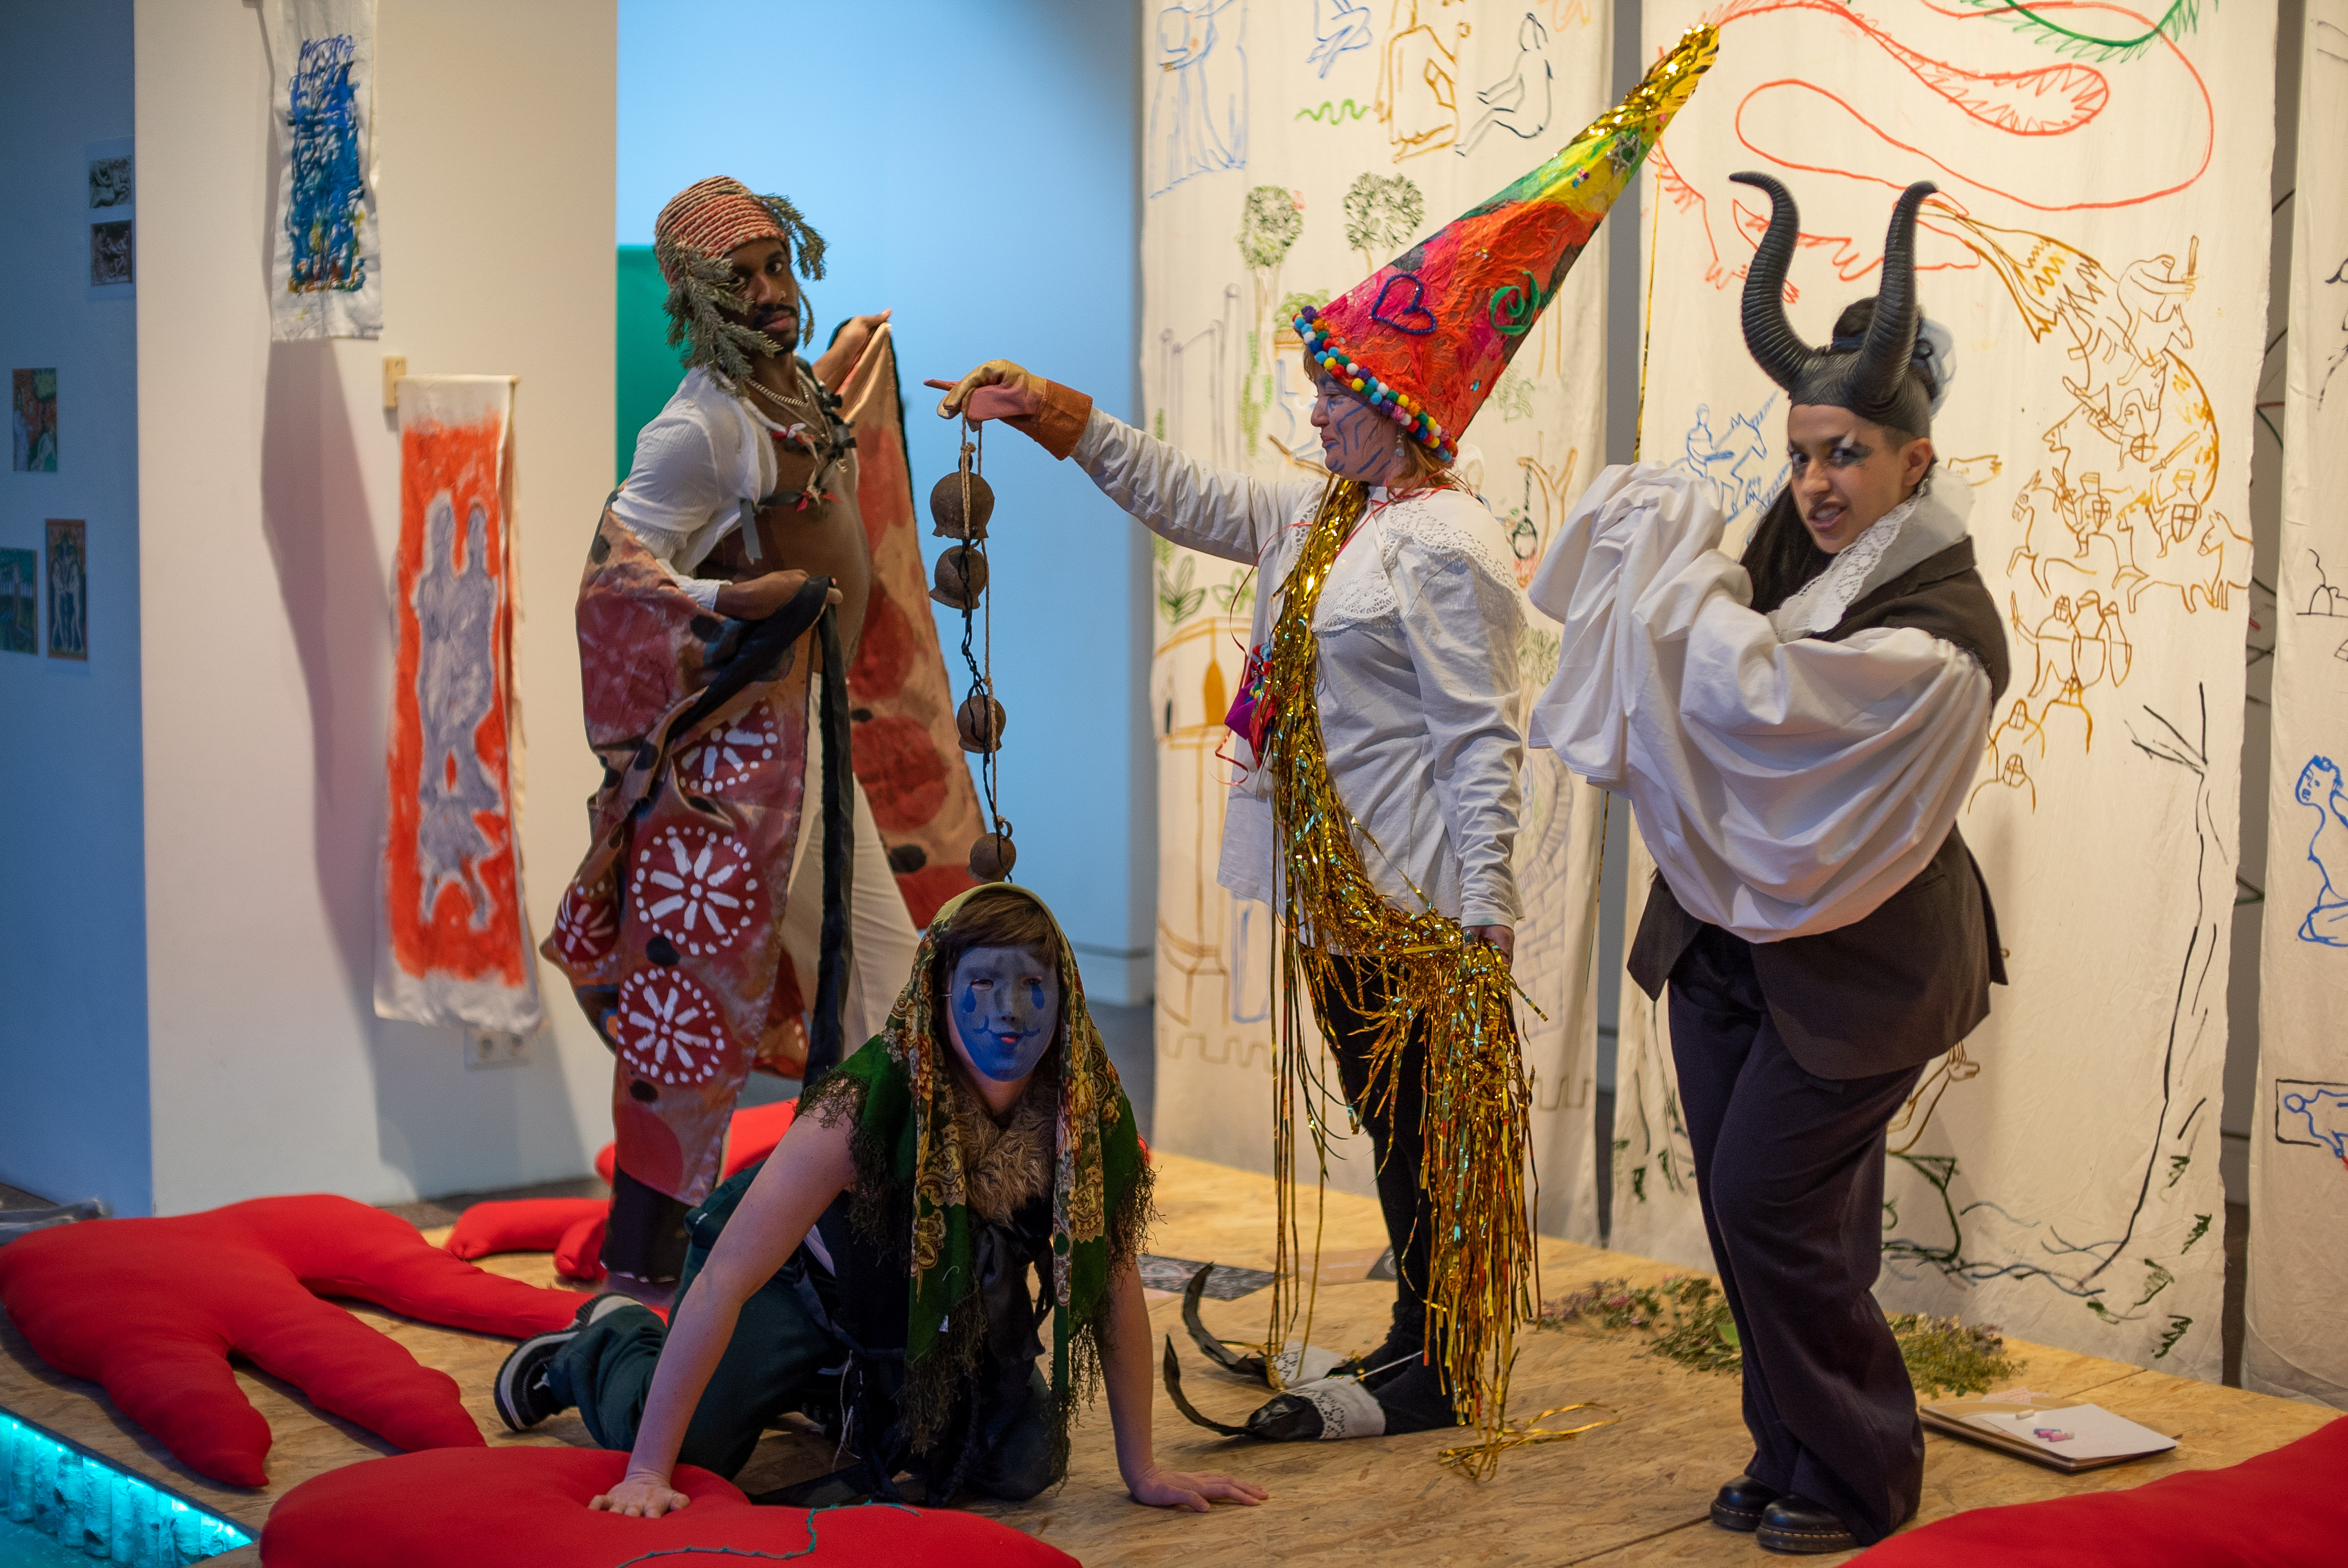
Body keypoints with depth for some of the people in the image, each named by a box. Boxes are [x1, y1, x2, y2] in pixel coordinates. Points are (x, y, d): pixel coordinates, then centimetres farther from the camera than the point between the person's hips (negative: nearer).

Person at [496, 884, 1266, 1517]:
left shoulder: (1091, 1111, -26)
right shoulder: (866, 1104, -38)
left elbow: (1115, 1280, -14)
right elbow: (724, 1279, -38)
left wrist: (1143, 1470, -12)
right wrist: (648, 1475, -40)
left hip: (933, 1312, 4)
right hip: (803, 1283, -4)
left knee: (1027, 1464, -7)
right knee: (689, 1452, -13)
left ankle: (855, 1403, 23)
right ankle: (607, 1341, 24)